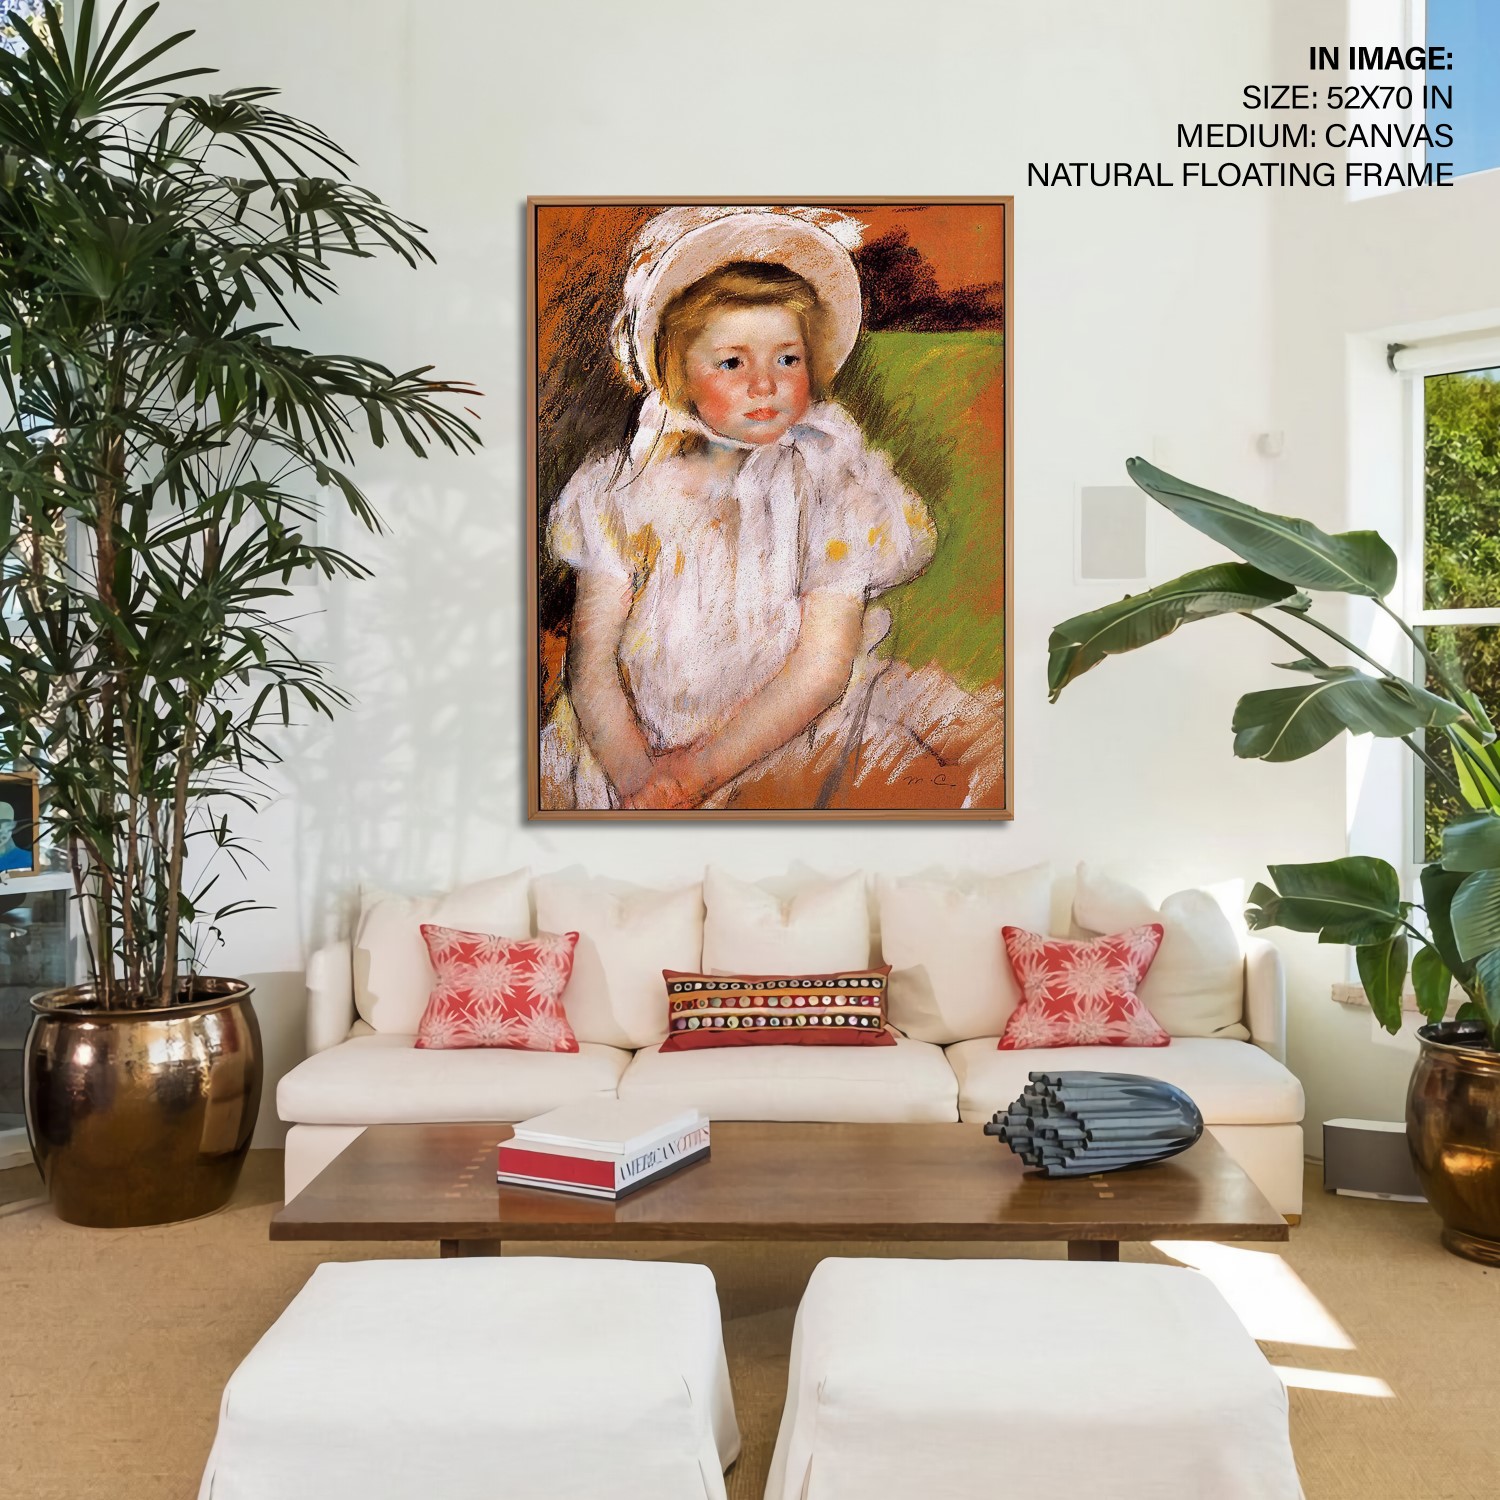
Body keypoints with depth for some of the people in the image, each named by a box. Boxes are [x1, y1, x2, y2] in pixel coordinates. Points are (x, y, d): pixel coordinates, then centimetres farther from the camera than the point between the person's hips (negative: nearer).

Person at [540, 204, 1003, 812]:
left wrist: (700, 770, -18)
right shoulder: (632, 490, 2)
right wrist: (630, 771, -20)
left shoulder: (832, 484, -3)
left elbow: (823, 668, -11)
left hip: (791, 735, -1)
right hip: (643, 736, 2)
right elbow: (592, 654, -2)